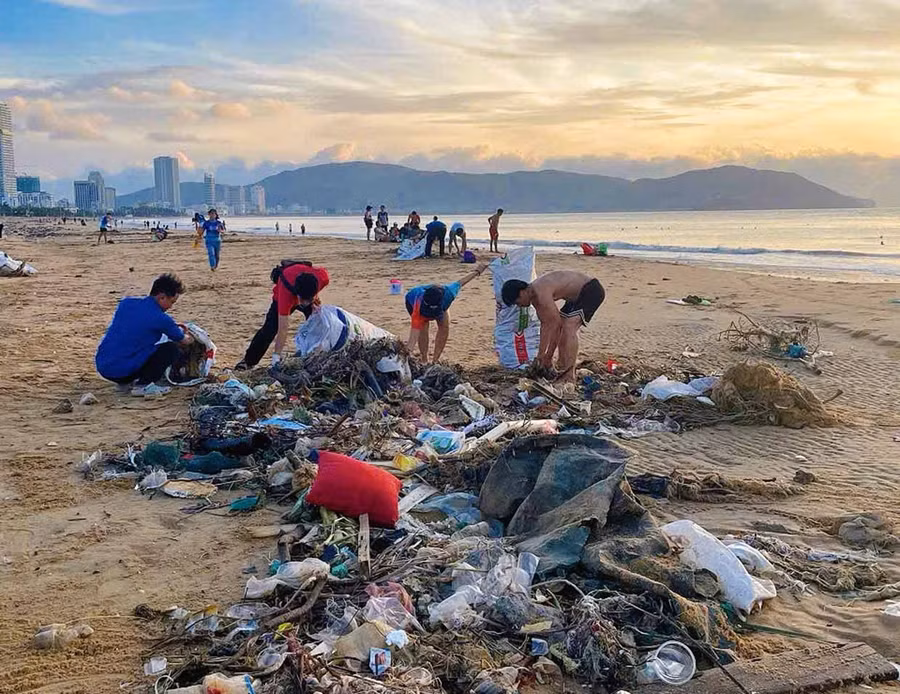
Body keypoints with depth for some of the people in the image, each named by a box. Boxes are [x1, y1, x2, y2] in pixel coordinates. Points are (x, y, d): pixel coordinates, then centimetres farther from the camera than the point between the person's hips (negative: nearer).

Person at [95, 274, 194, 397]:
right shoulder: (161, 319, -10)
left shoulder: (126, 302, 8)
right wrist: (189, 338, 34)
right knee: (172, 349, 0)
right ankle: (143, 385, -3)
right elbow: (184, 341, 10)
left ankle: (126, 382, 19)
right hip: (122, 371, -7)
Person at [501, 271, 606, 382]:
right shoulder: (534, 295, 3)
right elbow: (545, 324, 10)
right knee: (560, 327, 11)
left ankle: (569, 375, -20)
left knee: (569, 327, -21)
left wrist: (548, 356, -17)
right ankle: (562, 369, 18)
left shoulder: (541, 293, -26)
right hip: (578, 293, 10)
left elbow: (555, 323, -24)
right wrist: (541, 353, 11)